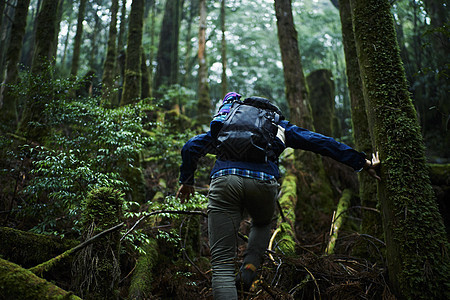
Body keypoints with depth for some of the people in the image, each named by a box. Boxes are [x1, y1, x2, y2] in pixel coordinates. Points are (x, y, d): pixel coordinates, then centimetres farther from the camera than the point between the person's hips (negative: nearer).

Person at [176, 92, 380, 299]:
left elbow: (190, 147, 24)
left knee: (222, 264, 4)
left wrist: (186, 181, 37)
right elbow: (321, 143, 26)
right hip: (263, 183, 0)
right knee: (262, 223, 35)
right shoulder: (279, 127, 30)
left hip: (223, 181, 0)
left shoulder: (221, 128, 34)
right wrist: (362, 162, 29)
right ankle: (249, 268, 11)